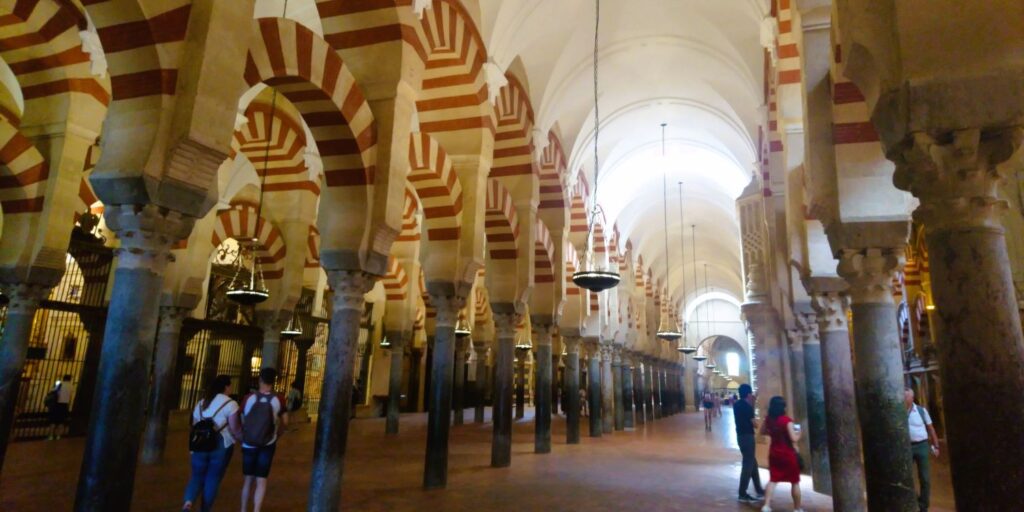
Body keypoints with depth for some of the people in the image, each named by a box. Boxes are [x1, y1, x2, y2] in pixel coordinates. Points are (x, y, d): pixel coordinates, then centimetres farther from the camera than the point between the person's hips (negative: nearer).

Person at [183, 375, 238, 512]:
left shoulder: (201, 403, 10)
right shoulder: (230, 404, -9)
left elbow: (194, 426, 14)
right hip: (221, 446, -4)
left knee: (197, 476, 12)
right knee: (213, 479, 8)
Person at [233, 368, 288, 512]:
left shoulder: (249, 398, -7)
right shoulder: (278, 400, -8)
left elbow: (235, 420, -3)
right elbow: (284, 422, -4)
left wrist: (241, 436, 10)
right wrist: (276, 437, 12)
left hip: (249, 445, 1)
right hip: (267, 446, -1)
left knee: (249, 479, 18)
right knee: (261, 480, 5)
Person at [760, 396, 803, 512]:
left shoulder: (768, 419, -2)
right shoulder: (787, 420, -20)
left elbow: (762, 432, 12)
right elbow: (794, 439, -22)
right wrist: (798, 433, -3)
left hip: (774, 453, 5)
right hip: (788, 454, -5)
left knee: (772, 480, 10)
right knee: (795, 482, 13)